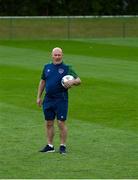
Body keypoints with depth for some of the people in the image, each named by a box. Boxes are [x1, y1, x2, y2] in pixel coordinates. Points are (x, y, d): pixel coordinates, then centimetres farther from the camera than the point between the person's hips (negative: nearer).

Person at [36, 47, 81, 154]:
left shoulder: (67, 68, -2)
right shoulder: (47, 67, 11)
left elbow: (78, 80, -5)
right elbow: (42, 82, 19)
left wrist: (72, 82, -27)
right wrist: (39, 97, 16)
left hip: (61, 100, -4)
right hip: (48, 100, 4)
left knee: (61, 123, -5)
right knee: (49, 123, 8)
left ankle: (63, 146, 4)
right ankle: (50, 146, 17)